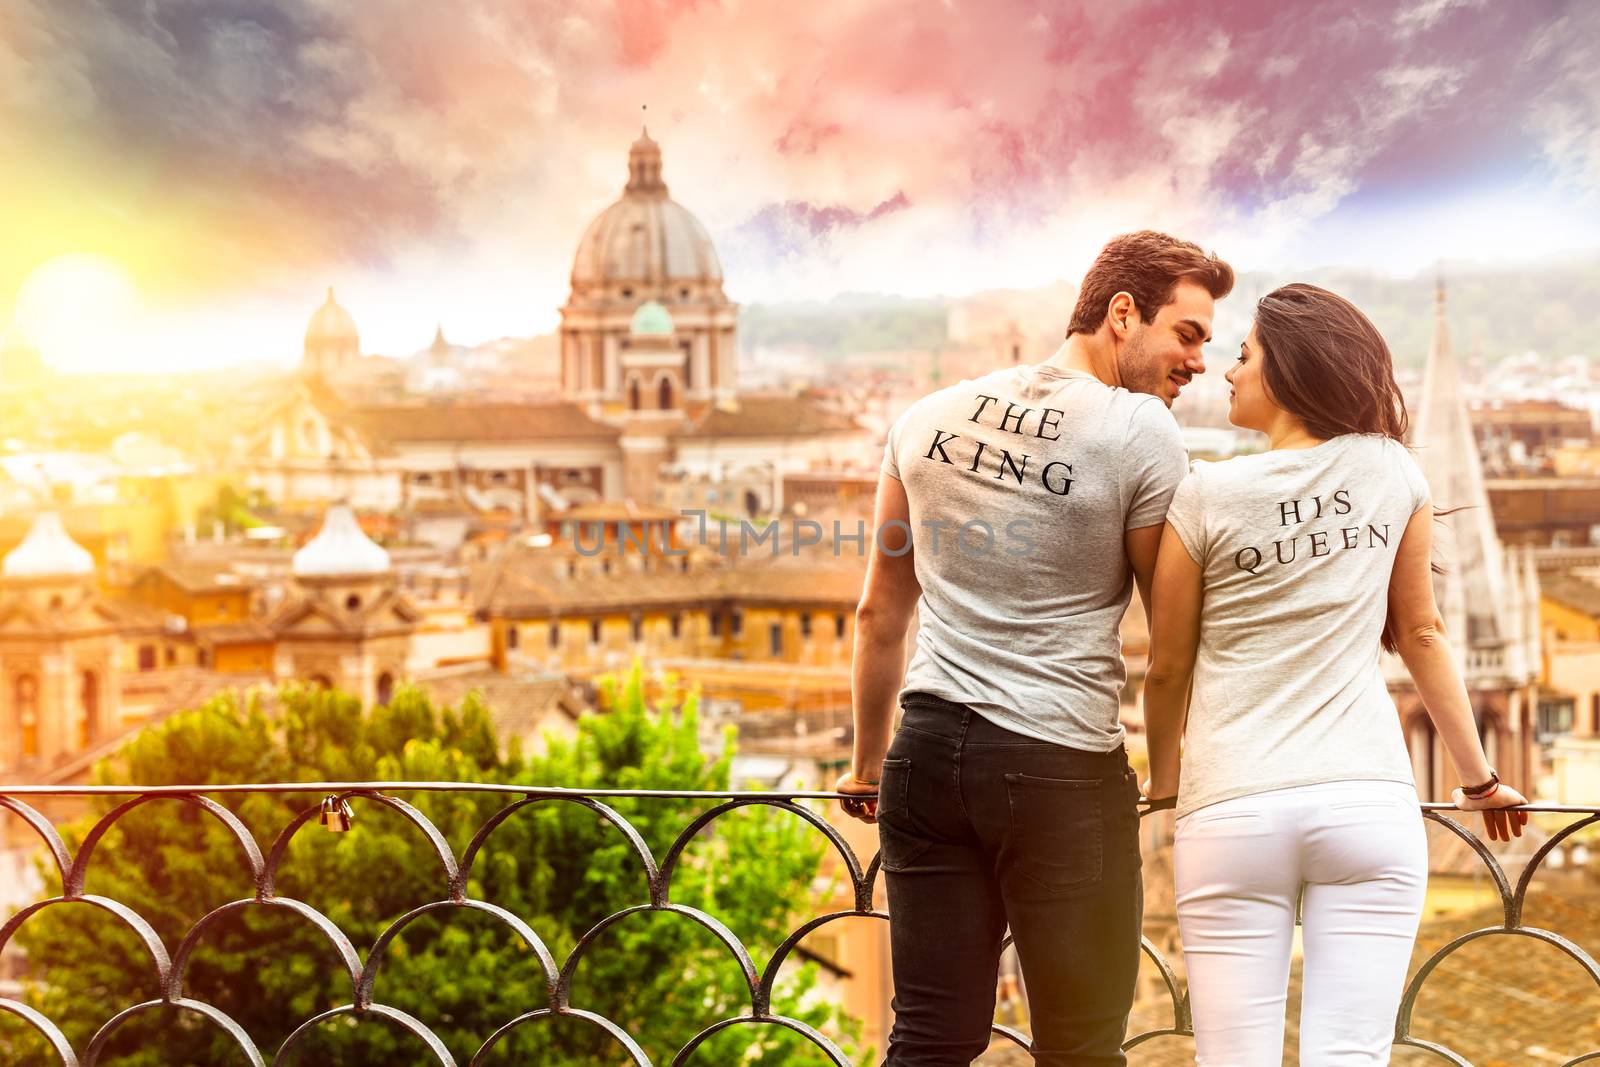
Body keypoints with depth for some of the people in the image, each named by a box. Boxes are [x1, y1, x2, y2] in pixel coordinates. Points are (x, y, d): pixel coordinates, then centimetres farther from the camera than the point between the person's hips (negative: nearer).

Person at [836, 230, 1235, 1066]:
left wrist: (867, 762, 27)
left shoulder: (929, 418, 10)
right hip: (1060, 762, -5)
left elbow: (879, 613, 17)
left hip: (928, 747, 6)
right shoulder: (1141, 432, -7)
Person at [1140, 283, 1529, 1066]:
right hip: (1370, 805, 2)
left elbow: (1168, 667, 4)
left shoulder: (1207, 495, -3)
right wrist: (1480, 778, 22)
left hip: (1234, 813, -2)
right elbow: (1420, 633, 11)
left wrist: (1164, 779, 21)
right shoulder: (1390, 471, 4)